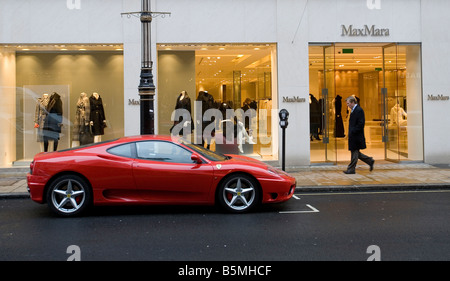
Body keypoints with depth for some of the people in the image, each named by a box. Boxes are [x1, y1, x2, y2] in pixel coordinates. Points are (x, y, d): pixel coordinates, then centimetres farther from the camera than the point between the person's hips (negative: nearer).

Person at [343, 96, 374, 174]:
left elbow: (361, 124, -20)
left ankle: (351, 169, 5)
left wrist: (353, 132, -20)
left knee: (354, 153, -1)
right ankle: (370, 161, 23)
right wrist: (350, 132, 12)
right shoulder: (353, 110, 16)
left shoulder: (359, 110, -15)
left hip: (356, 136, -10)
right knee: (356, 153, 14)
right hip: (353, 136, 10)